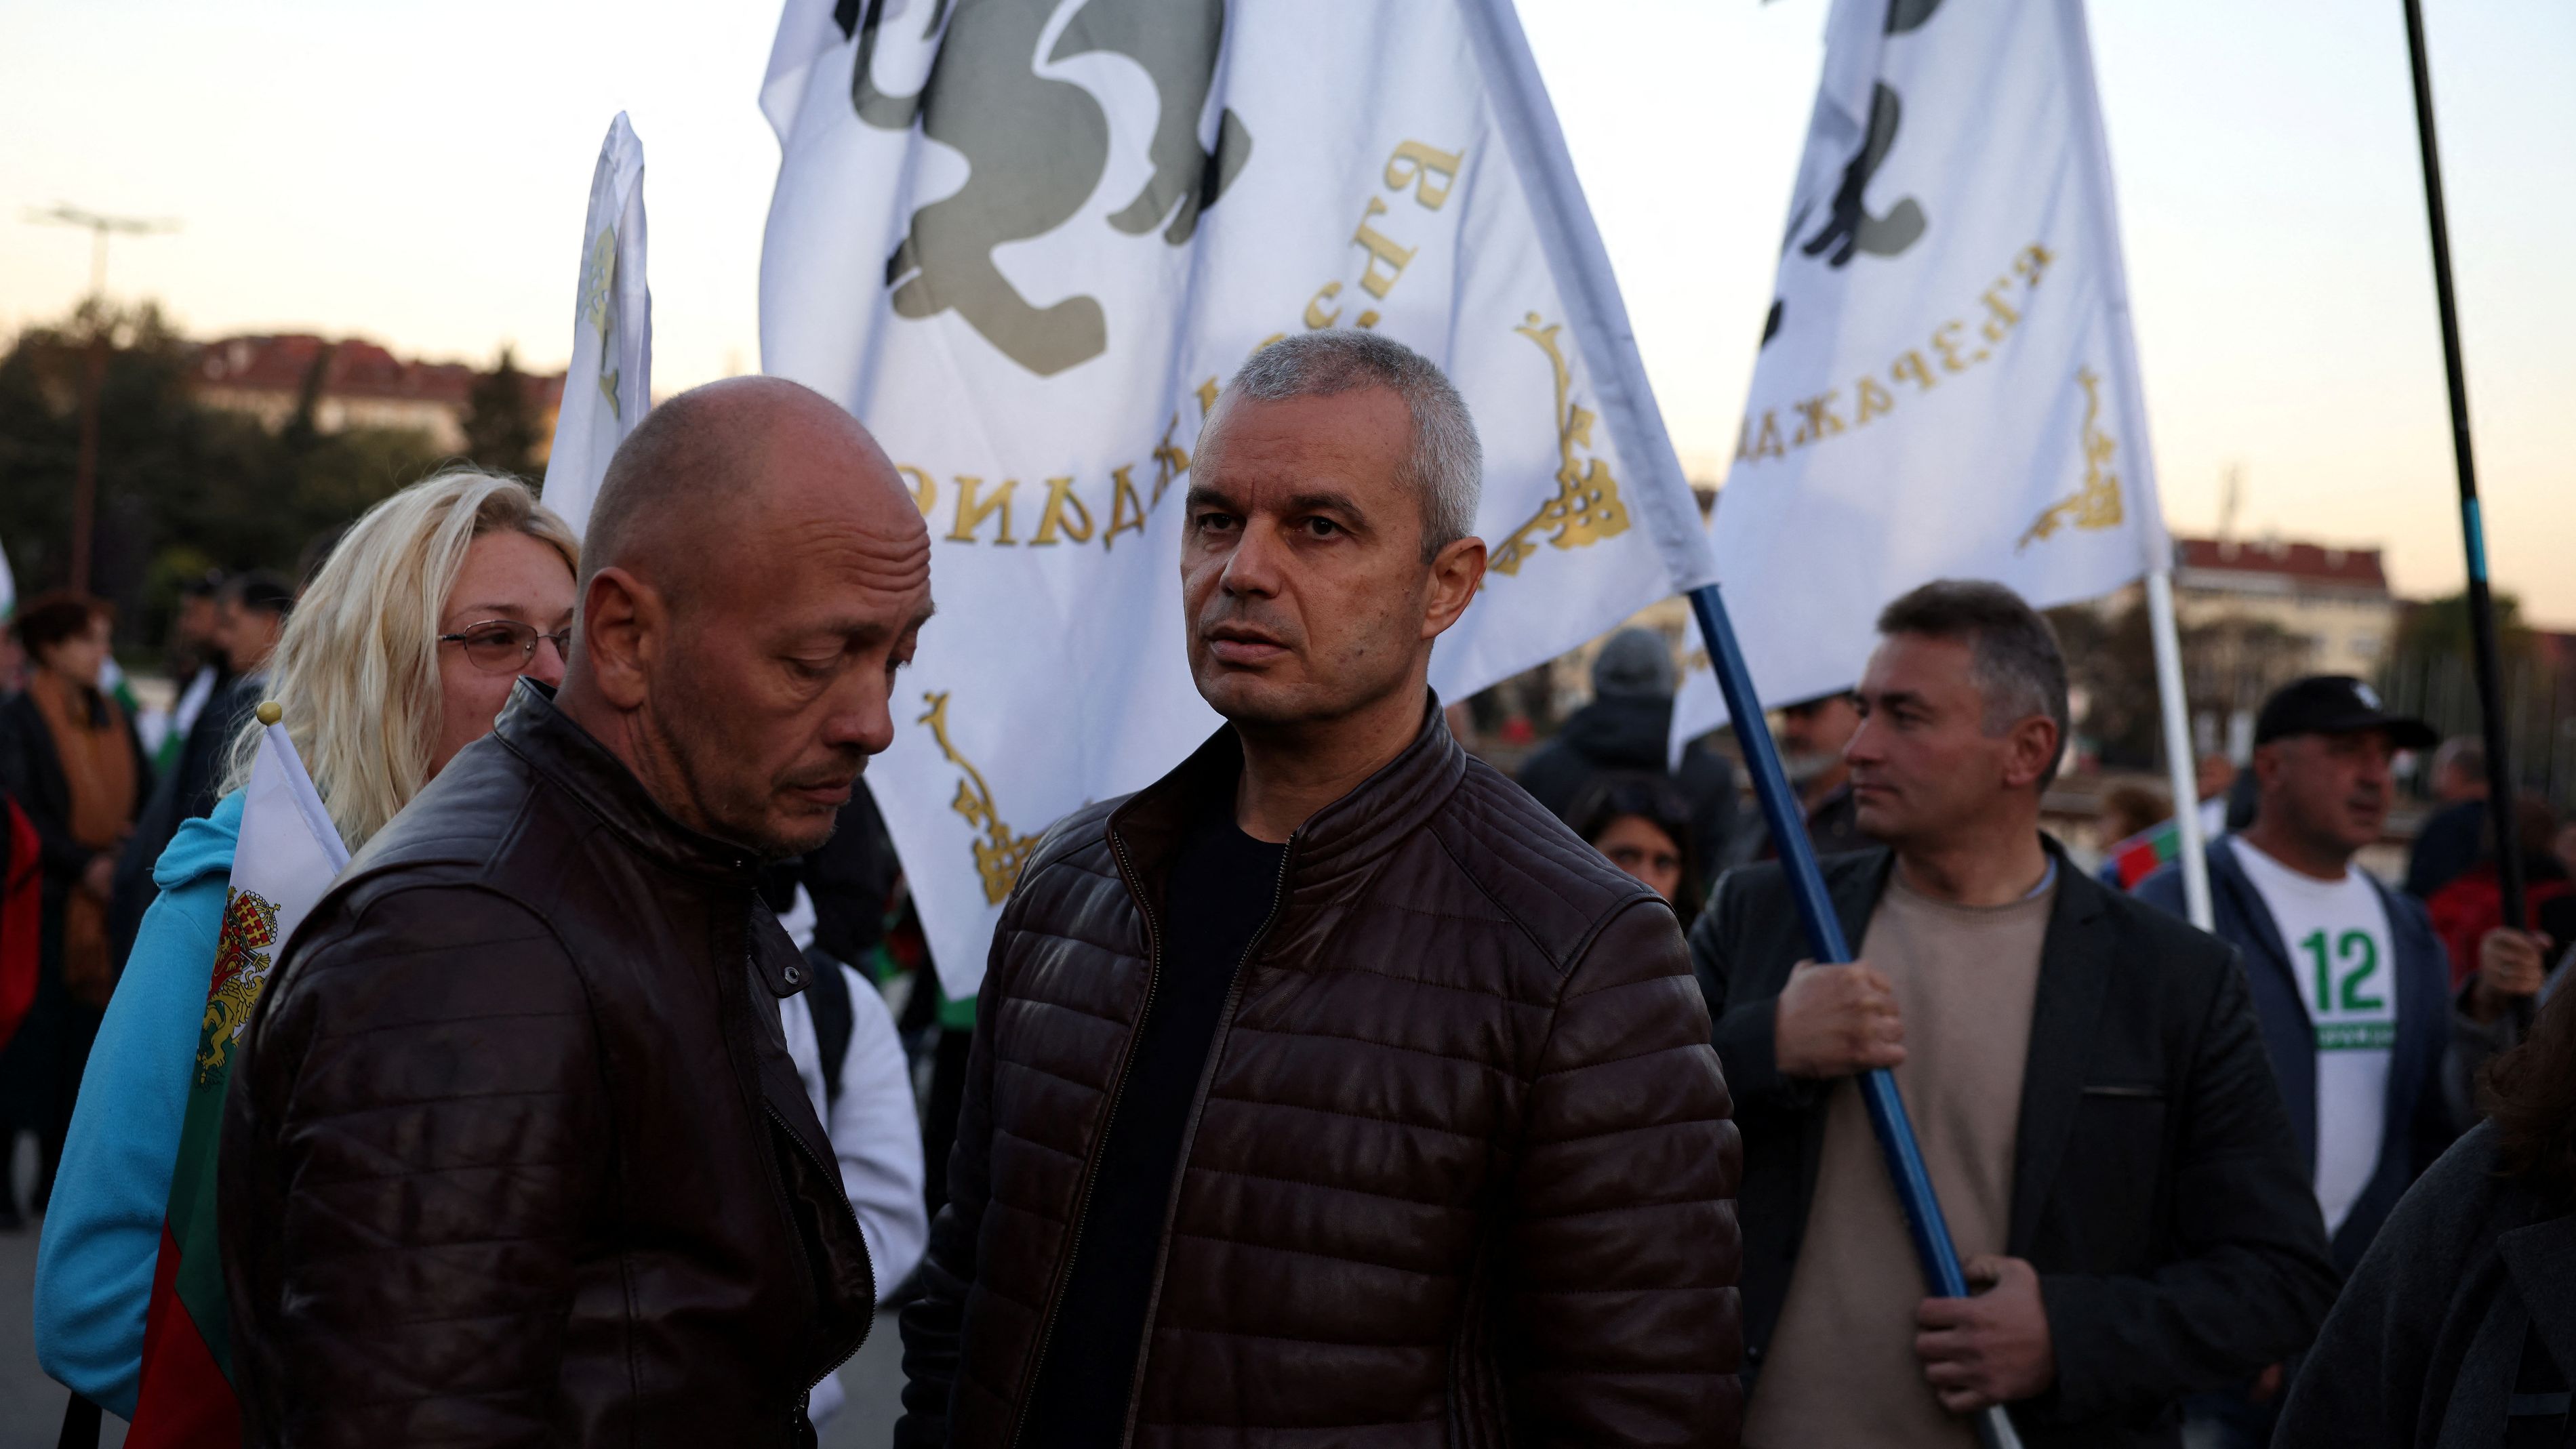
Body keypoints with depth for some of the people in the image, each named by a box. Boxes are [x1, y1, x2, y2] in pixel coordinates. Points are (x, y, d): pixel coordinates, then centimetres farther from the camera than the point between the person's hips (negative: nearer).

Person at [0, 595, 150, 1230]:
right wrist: (83, 865, -18)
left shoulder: (113, 718, 11)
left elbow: (144, 798, 10)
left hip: (104, 904, 5)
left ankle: (57, 1176, 14)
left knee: (84, 1040, 5)